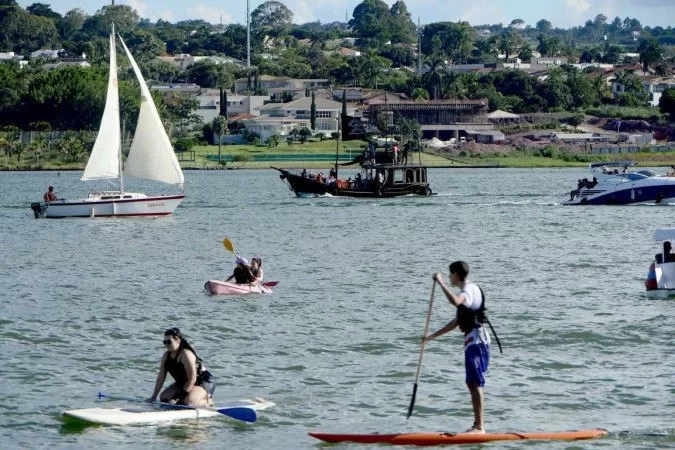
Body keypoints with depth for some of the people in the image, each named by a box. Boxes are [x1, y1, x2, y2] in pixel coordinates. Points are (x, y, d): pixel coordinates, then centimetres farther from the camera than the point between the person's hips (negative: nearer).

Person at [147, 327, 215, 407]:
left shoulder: (186, 354, -26)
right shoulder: (166, 355, -2)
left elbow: (192, 380, -28)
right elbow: (161, 378, 3)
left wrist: (180, 398, -29)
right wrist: (154, 397, -2)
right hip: (183, 383, 9)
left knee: (188, 403, -33)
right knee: (163, 397, 0)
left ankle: (207, 402, 1)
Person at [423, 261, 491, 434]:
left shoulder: (469, 290, -12)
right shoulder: (468, 291, 21)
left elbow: (455, 301, -37)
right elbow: (456, 322, 29)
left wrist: (441, 283, -27)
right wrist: (432, 336, 31)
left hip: (476, 341, -11)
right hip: (473, 342, 11)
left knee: (475, 383, -16)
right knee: (472, 383, 15)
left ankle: (479, 427, -21)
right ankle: (478, 425, 21)